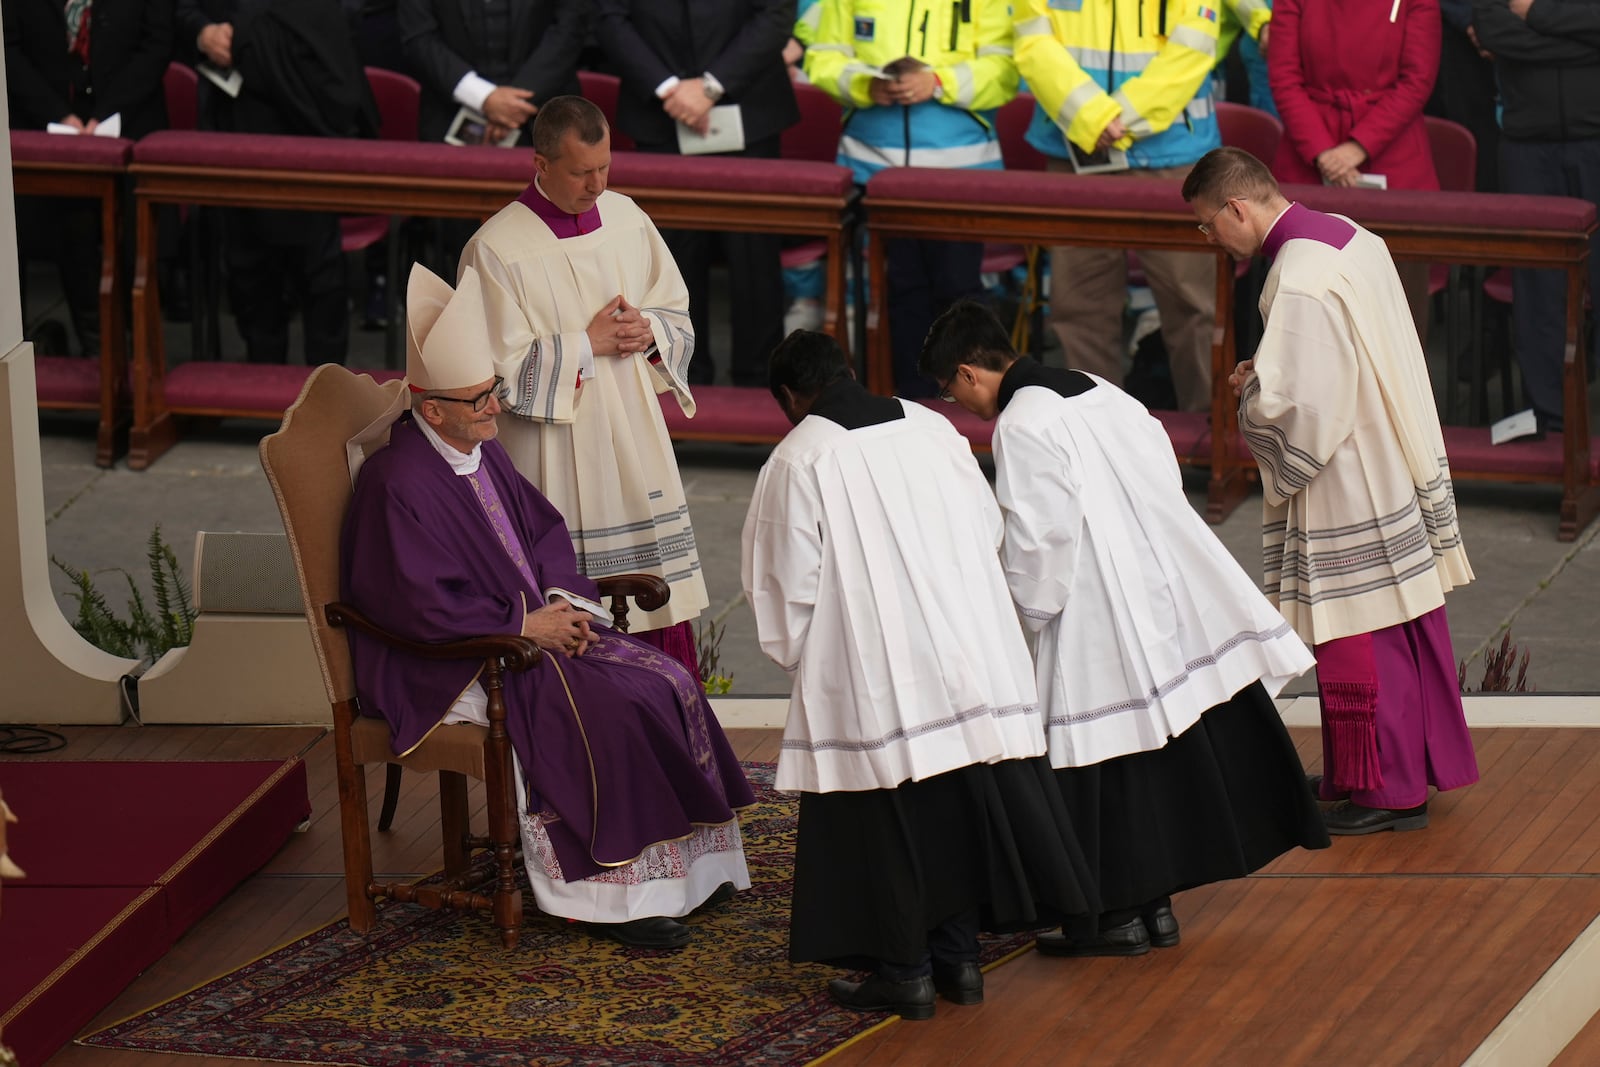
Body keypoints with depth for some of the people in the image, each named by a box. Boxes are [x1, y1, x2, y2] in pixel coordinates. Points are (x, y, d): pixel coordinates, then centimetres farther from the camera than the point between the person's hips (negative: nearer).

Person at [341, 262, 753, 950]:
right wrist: (525, 625, -18)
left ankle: (677, 862, 1)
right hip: (449, 667, -9)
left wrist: (563, 602, -3)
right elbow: (422, 607, -23)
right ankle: (605, 895, -18)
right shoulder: (399, 483, -20)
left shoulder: (482, 451, 8)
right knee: (601, 711, -27)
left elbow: (543, 529, 17)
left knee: (668, 684, -6)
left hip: (532, 625, 9)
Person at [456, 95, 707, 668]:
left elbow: (678, 315, 16)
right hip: (556, 456, -5)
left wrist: (647, 330, -6)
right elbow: (500, 367, -12)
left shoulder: (626, 218, 7)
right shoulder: (495, 249, -10)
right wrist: (589, 344, -14)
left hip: (636, 439, 5)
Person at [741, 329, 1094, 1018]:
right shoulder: (932, 428, 7)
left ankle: (904, 970, 7)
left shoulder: (797, 461, -7)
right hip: (970, 661, 5)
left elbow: (787, 582, -5)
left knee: (883, 821, 4)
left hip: (873, 674, -5)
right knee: (961, 805, 14)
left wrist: (793, 653, 12)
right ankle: (958, 956, 20)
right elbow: (989, 530, 14)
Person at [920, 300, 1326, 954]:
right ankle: (1156, 904, 22)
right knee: (1172, 756, 13)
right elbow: (1165, 475, 15)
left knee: (1106, 763, 1)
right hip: (1170, 600, 9)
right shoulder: (1095, 390, 11)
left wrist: (1023, 617, -6)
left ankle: (1118, 915, 7)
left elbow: (1040, 535, -19)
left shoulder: (1019, 426, -13)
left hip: (1101, 621, -9)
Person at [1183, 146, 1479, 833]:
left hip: (1350, 496, -9)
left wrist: (1251, 392, -8)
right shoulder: (1347, 236, 4)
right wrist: (1270, 379, 8)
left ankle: (1387, 791, 12)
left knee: (1360, 642, 2)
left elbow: (1299, 407, -28)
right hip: (1395, 469, 9)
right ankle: (1417, 761, 31)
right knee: (1400, 623, 19)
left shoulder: (1298, 285, -25)